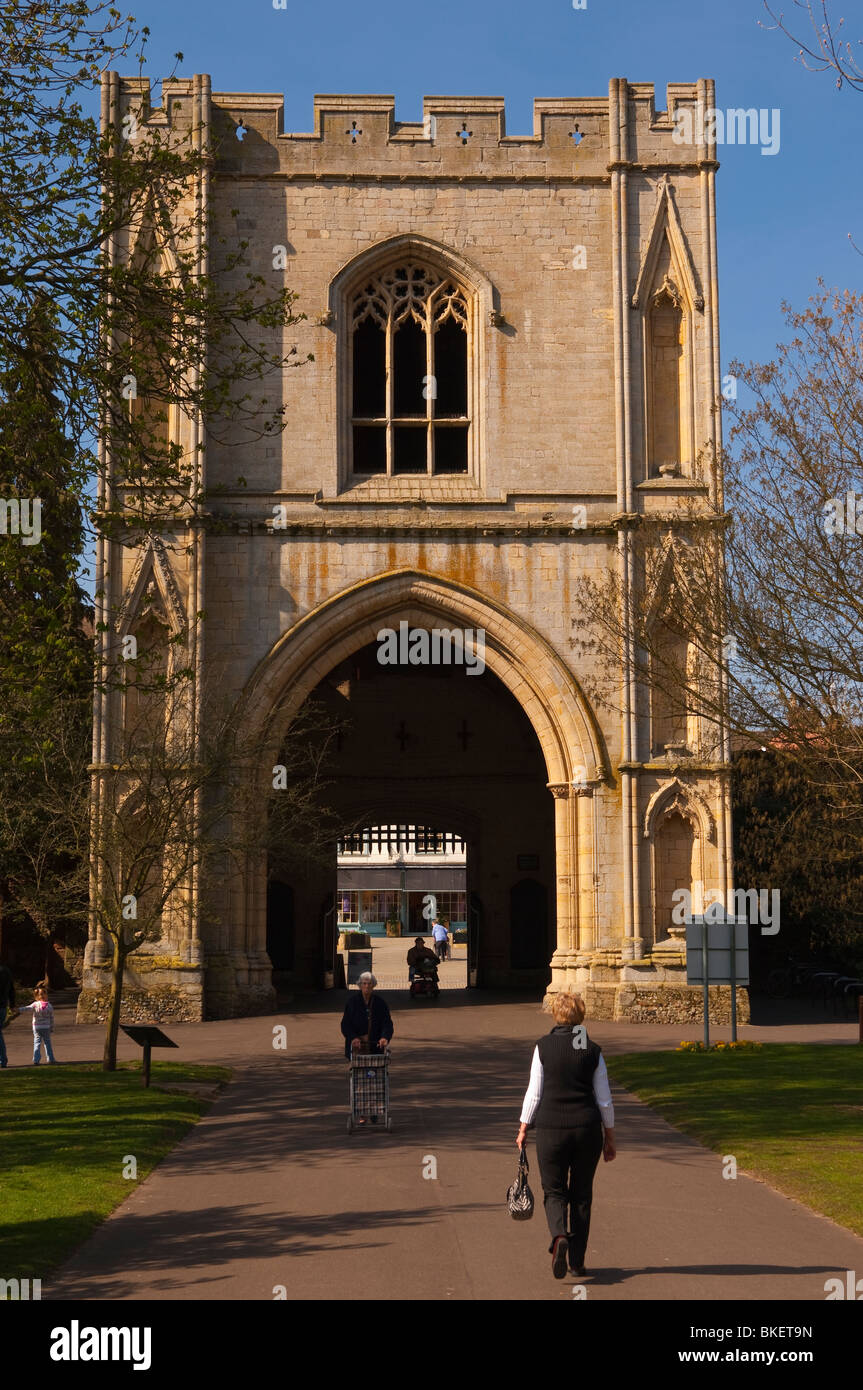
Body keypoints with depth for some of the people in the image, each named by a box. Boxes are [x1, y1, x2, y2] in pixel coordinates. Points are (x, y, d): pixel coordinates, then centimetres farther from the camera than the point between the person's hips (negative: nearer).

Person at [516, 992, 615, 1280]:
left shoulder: (543, 1047, -4)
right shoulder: (593, 1050, 1)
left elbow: (534, 1093, -3)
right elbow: (604, 1099, 3)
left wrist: (523, 1129, 6)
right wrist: (609, 1137, 12)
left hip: (551, 1127, -1)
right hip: (587, 1127, 1)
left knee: (554, 1191, 8)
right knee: (581, 1194, 12)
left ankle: (559, 1236, -21)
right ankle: (577, 1261, 13)